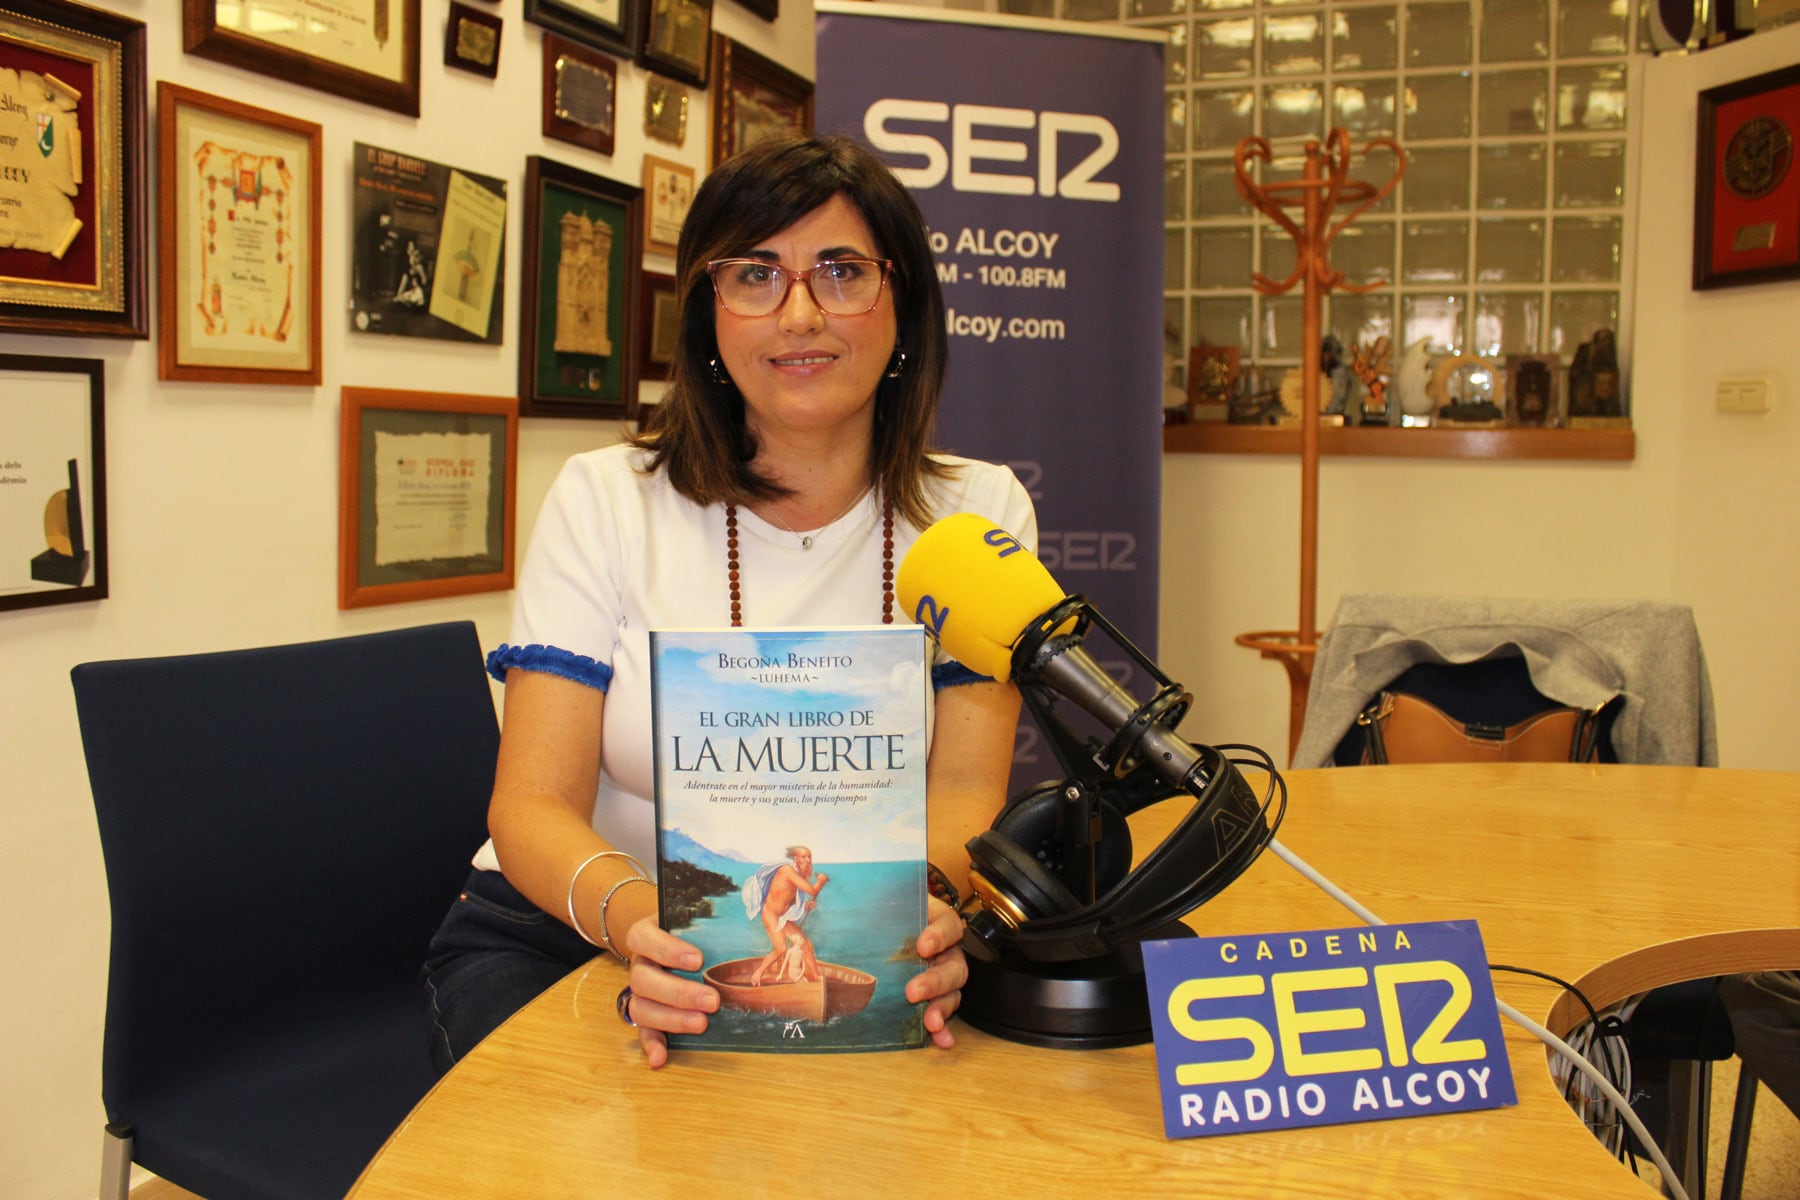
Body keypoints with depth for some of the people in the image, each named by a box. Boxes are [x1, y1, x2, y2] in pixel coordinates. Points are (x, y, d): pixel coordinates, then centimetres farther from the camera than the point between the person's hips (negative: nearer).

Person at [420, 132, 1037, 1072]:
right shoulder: (605, 500, -5)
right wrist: (636, 917, -34)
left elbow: (965, 786, -10)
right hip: (565, 933, 0)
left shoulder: (977, 513, -1)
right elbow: (532, 805, -11)